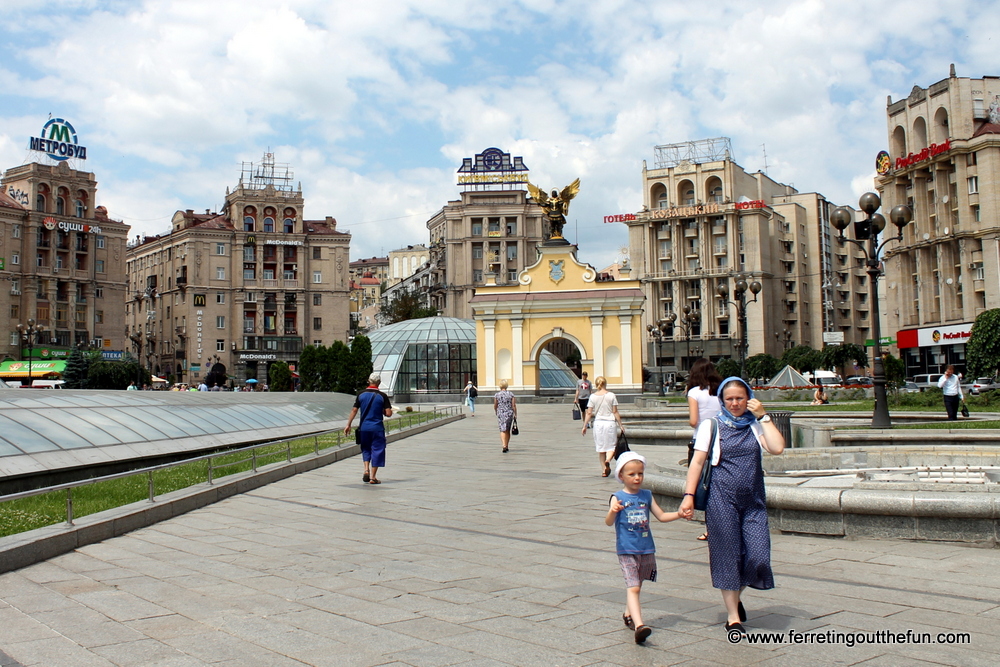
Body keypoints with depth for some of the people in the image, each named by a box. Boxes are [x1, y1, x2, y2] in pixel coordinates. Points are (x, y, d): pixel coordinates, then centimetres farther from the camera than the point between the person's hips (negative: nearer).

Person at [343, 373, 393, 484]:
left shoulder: (361, 395, 1)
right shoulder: (382, 396, -7)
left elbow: (354, 410, 1)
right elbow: (388, 413, -10)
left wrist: (348, 425, 8)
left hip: (363, 427, 3)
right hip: (377, 428, -3)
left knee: (365, 449, 21)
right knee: (377, 450, 5)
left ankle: (366, 470, 4)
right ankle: (373, 477, 5)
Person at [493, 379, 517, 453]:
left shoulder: (496, 395, -4)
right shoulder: (511, 394, -1)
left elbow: (495, 406, 3)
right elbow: (514, 406, -4)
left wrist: (496, 412, 21)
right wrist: (515, 414, 4)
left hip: (501, 414, -2)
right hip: (509, 414, 2)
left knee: (503, 430, -5)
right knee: (508, 430, 14)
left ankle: (504, 446, -25)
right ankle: (507, 446, 23)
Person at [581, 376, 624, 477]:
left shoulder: (593, 396, -1)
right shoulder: (611, 396, -3)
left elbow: (589, 413, -2)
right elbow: (615, 412, -3)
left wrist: (585, 426, 4)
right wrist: (620, 425, 5)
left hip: (598, 423, 1)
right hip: (610, 423, -1)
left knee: (600, 447, 11)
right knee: (611, 445, 6)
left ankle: (603, 470, 11)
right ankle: (608, 460, -24)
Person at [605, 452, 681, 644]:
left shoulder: (647, 495, 8)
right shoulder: (618, 497, -6)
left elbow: (661, 516, 13)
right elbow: (609, 522, -16)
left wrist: (679, 514, -2)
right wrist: (613, 511, -37)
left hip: (647, 549, 5)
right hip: (627, 550, -5)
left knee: (636, 585, 16)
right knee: (632, 587, -14)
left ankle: (628, 614, 37)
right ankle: (639, 625, -24)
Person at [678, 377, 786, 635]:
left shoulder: (756, 425, 9)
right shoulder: (712, 425, 3)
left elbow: (777, 448, -8)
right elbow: (698, 461, -2)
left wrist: (763, 416, -5)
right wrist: (688, 495, -10)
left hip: (753, 499, 3)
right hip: (722, 498, -2)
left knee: (757, 555, -3)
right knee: (728, 555, 1)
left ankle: (737, 596, 27)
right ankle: (733, 616, 13)